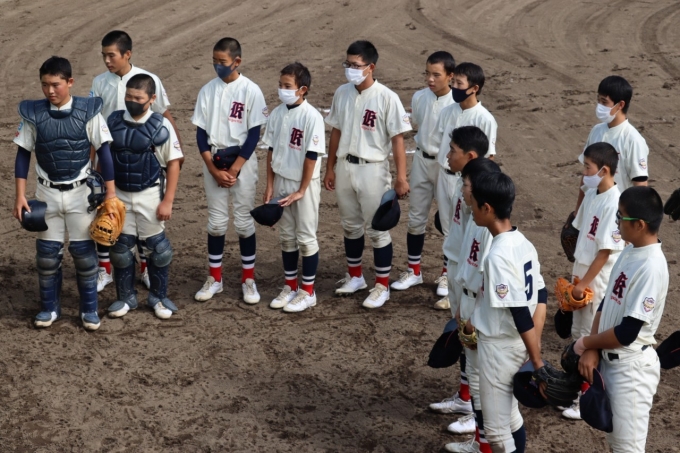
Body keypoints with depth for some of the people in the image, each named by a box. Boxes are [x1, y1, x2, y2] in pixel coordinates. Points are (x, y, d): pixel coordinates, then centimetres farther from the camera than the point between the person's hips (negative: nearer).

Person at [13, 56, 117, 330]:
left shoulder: (88, 111, -9)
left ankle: (89, 309, 17)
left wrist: (111, 192, -7)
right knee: (47, 253, 6)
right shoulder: (33, 114, -5)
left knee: (84, 252, 3)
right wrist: (20, 195, -2)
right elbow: (23, 155, 1)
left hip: (80, 192, -1)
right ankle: (49, 308, 22)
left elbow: (103, 151, -5)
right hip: (47, 193, 2)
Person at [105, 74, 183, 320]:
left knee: (157, 247, 5)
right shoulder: (113, 121, -2)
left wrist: (168, 201, -11)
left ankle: (158, 297, 22)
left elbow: (173, 163, -8)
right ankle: (125, 297, 24)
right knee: (121, 247, 9)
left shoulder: (161, 126, -11)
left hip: (149, 195, -3)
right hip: (119, 195, 3)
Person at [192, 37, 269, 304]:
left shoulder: (251, 91, -7)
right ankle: (215, 278, 18)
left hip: (241, 161, -3)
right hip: (213, 162, 3)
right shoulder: (207, 90, 2)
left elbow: (254, 134, -9)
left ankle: (248, 278, 14)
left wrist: (234, 169, -13)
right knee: (216, 221, 8)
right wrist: (214, 170, -8)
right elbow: (201, 133, 2)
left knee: (244, 220, 2)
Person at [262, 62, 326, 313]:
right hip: (281, 181, 5)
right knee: (286, 236, 13)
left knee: (306, 237, 4)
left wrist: (301, 191, -14)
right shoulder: (277, 114, 2)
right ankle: (290, 287, 25)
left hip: (304, 184, -5)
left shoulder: (312, 117, -16)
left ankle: (308, 292, 14)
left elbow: (312, 156, -15)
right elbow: (271, 150, 8)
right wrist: (270, 185, 5)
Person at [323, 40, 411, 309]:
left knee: (377, 229, 2)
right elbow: (336, 132, 11)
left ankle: (382, 286, 13)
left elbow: (397, 138, -12)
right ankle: (355, 276, 33)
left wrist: (401, 178, -15)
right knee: (351, 226, 17)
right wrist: (330, 168, 12)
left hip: (372, 170, -5)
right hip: (344, 167, 5)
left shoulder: (386, 98, -13)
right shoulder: (342, 93, 3)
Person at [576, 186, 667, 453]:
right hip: (609, 360, 9)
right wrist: (592, 351, -1)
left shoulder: (651, 267, -25)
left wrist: (586, 343, -8)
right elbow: (606, 303, 10)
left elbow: (627, 333, -23)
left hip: (631, 367, -9)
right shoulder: (629, 251, 3)